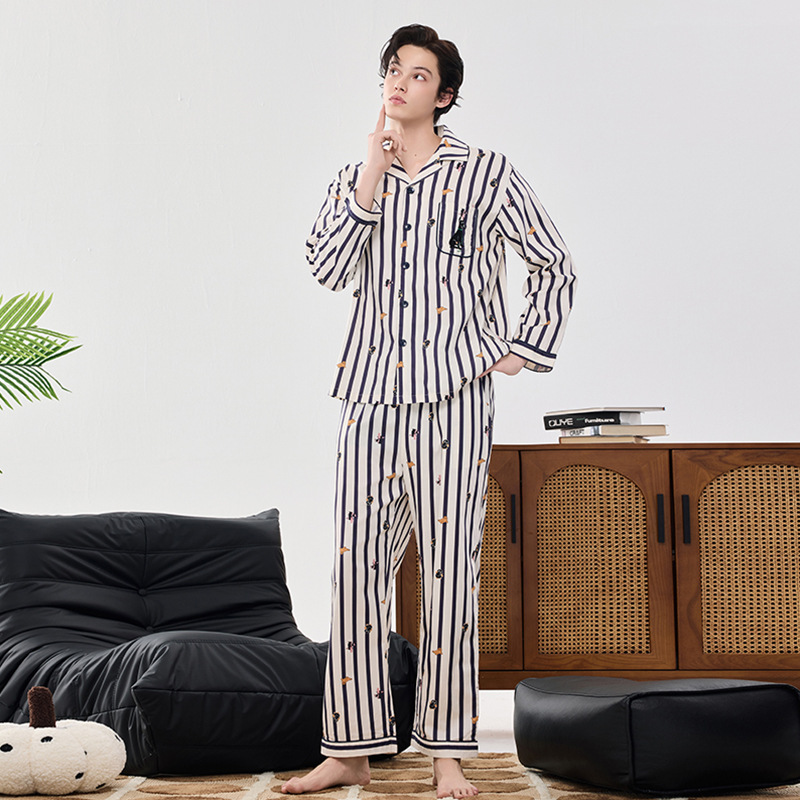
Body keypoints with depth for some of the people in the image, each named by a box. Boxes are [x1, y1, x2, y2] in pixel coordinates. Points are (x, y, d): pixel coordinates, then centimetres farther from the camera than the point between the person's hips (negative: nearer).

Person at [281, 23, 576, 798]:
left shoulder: (485, 174, 6)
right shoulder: (355, 178, 16)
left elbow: (554, 267, 9)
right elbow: (326, 267, -2)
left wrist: (521, 350, 1)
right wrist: (372, 176, -5)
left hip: (454, 392, -3)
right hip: (371, 392, 3)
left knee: (449, 568, -3)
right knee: (358, 565, 1)